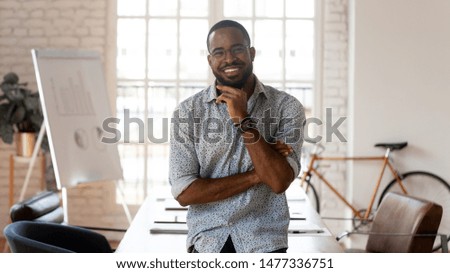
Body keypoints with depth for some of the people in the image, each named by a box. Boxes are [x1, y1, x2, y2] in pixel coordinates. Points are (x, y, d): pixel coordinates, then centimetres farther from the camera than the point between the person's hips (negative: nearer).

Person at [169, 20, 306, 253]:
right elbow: (184, 192, -11)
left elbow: (279, 181, -14)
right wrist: (257, 174, -13)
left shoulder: (286, 107, -5)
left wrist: (243, 120, -19)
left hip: (264, 243, 0)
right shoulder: (187, 112, -4)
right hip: (206, 243, 0)